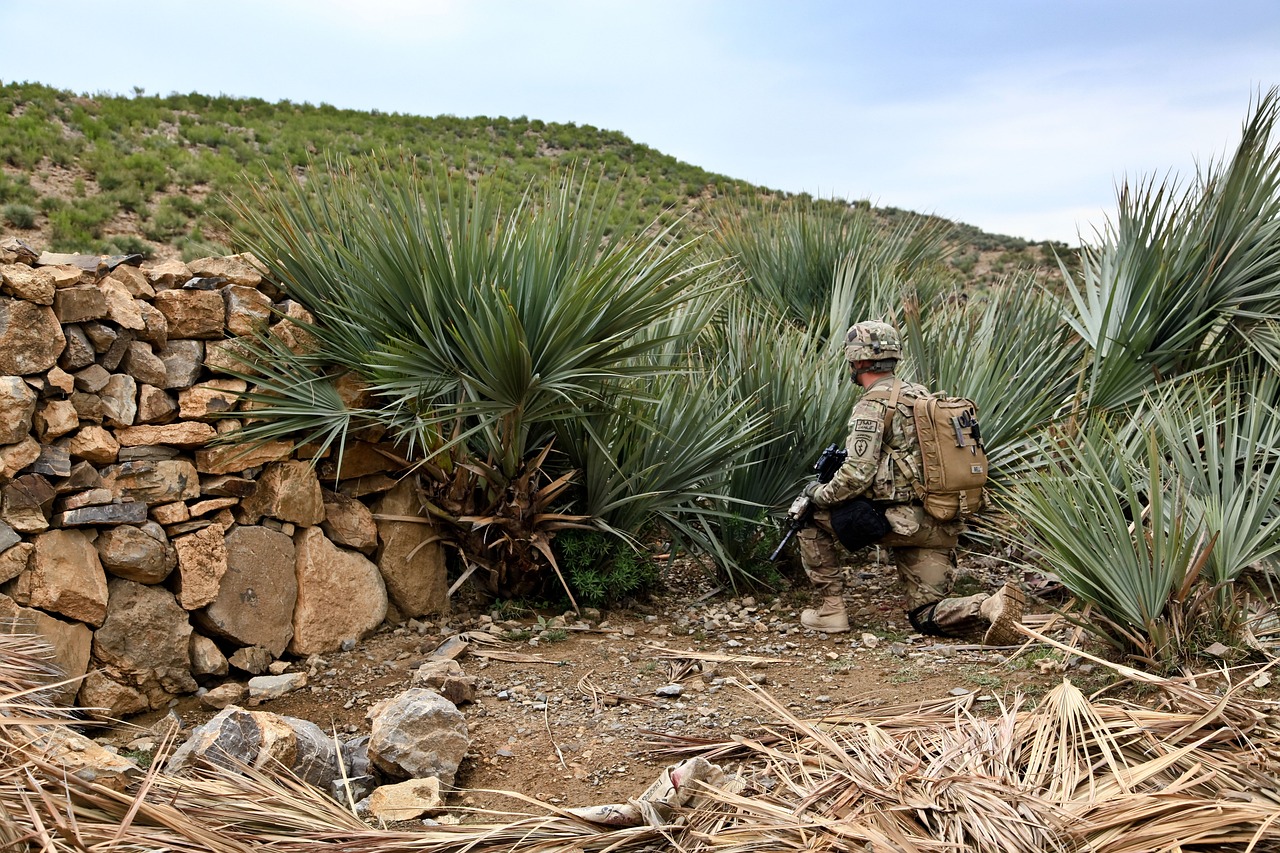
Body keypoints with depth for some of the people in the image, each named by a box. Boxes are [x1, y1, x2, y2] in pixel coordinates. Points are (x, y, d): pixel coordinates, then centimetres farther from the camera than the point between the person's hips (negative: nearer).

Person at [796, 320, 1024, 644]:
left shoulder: (872, 404, -10)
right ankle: (992, 605, -14)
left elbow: (857, 475, -18)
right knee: (927, 616, 14)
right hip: (941, 526, 8)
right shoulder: (919, 393, 18)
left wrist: (819, 493, 1)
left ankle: (831, 610, 10)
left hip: (904, 521, -8)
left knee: (811, 517, 10)